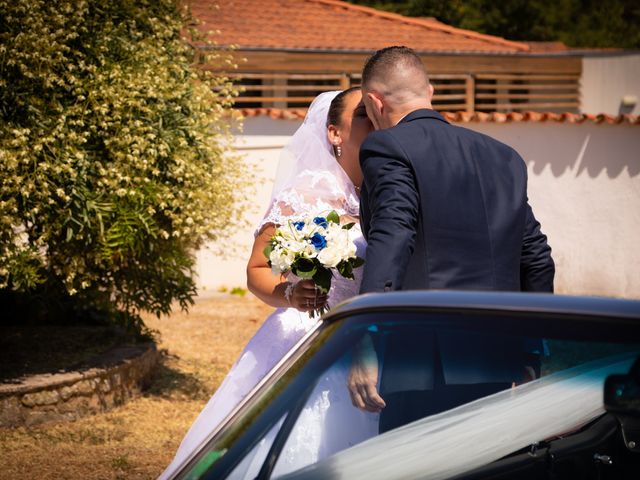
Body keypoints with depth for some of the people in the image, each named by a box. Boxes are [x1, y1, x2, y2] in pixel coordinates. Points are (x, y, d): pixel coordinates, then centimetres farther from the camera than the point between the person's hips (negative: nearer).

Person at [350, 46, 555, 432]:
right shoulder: (505, 158, 18)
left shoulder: (390, 148, -4)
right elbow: (537, 260, 21)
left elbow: (392, 240, -20)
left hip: (429, 369, -7)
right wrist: (532, 355, 31)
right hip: (497, 371, 7)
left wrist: (366, 346, -27)